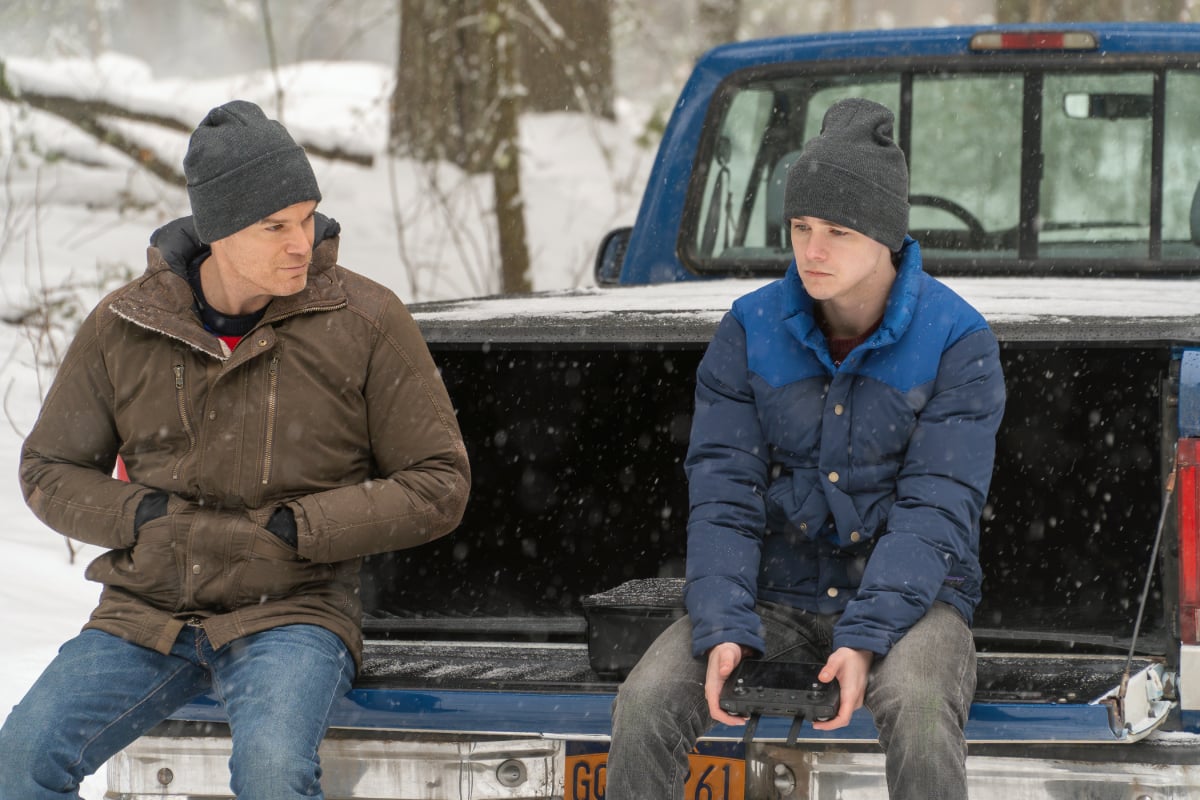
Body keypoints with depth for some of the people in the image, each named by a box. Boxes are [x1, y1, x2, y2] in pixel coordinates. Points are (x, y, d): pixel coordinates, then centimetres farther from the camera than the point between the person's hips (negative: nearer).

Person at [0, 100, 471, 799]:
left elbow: (439, 484, -2)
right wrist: (142, 517, -7)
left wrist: (290, 530, -12)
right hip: (146, 611, 3)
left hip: (292, 613, -3)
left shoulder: (366, 322, -3)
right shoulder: (123, 326, 3)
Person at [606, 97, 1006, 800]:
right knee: (645, 703, -24)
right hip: (779, 596, 3)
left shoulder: (958, 341, -8)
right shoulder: (751, 332, 0)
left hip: (908, 595, -3)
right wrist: (722, 632, -22)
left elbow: (936, 510, -14)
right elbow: (723, 495, -5)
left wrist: (864, 639, -27)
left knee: (917, 705, -37)